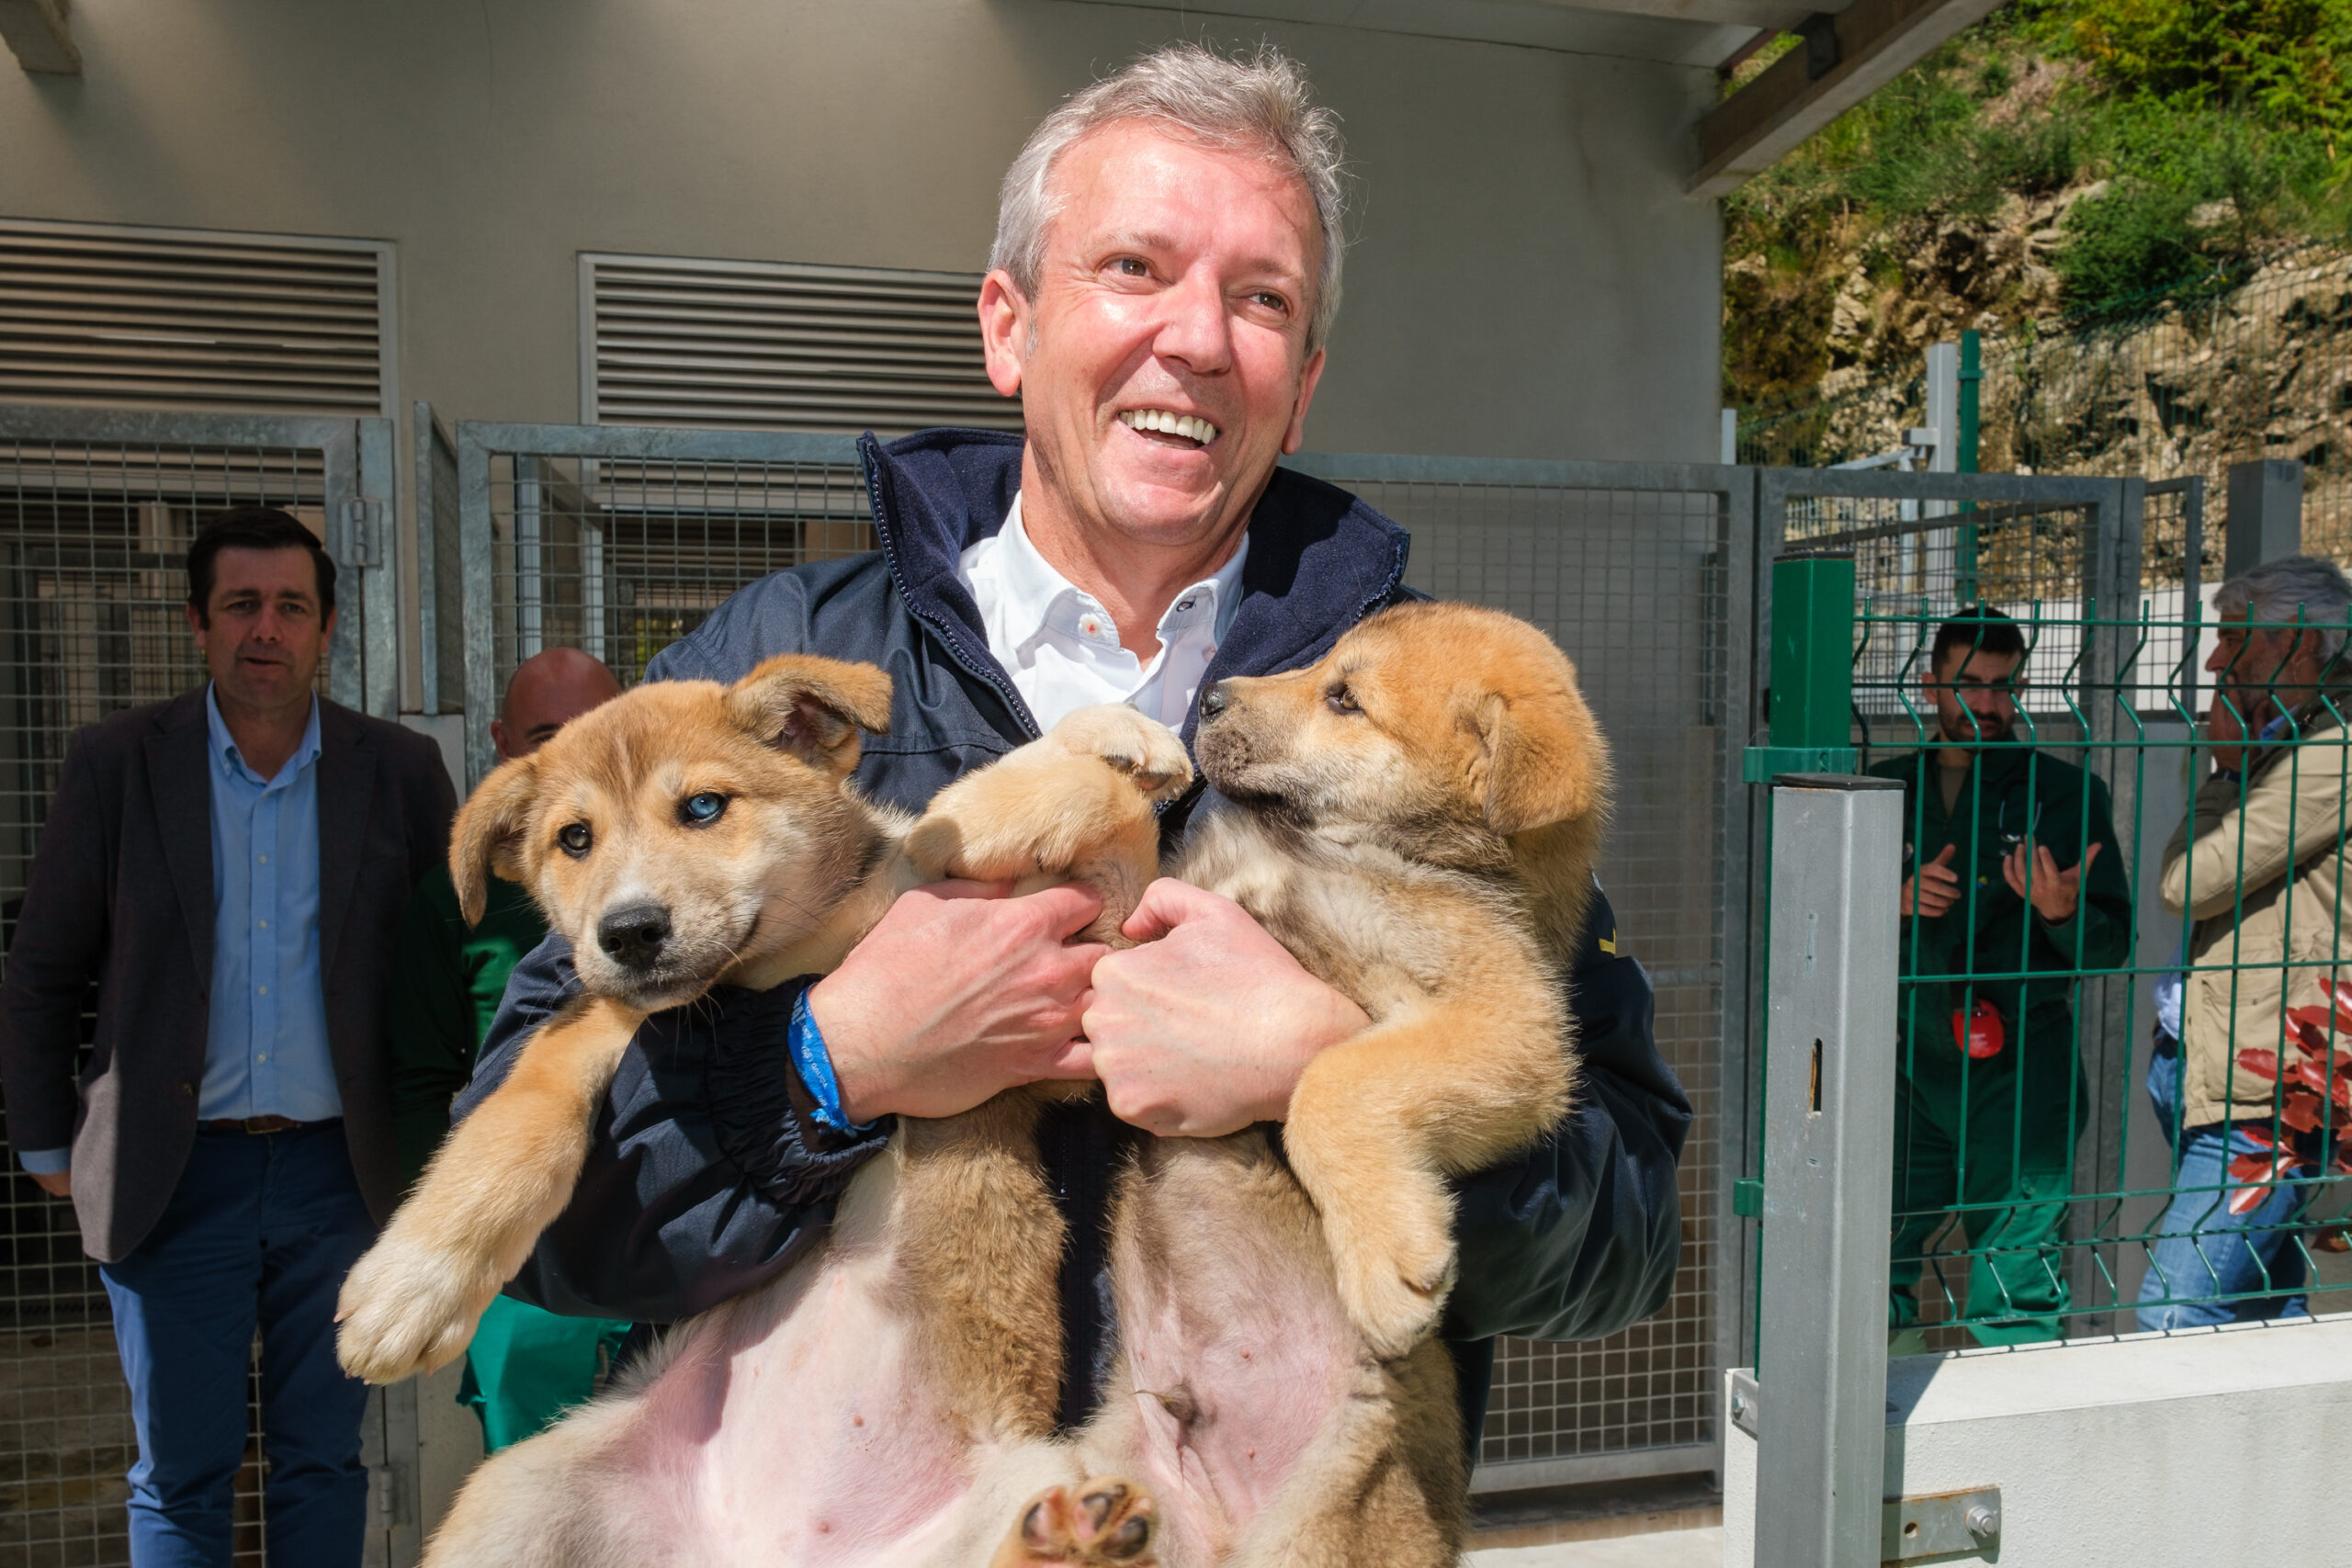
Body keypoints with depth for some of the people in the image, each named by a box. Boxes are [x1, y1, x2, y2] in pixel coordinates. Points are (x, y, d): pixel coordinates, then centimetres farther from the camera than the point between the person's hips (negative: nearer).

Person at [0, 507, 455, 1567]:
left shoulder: (401, 771, -2)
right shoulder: (115, 764, -3)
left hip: (337, 1171, 1)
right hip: (176, 1174, 0)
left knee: (322, 1462, 13)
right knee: (179, 1478, 11)